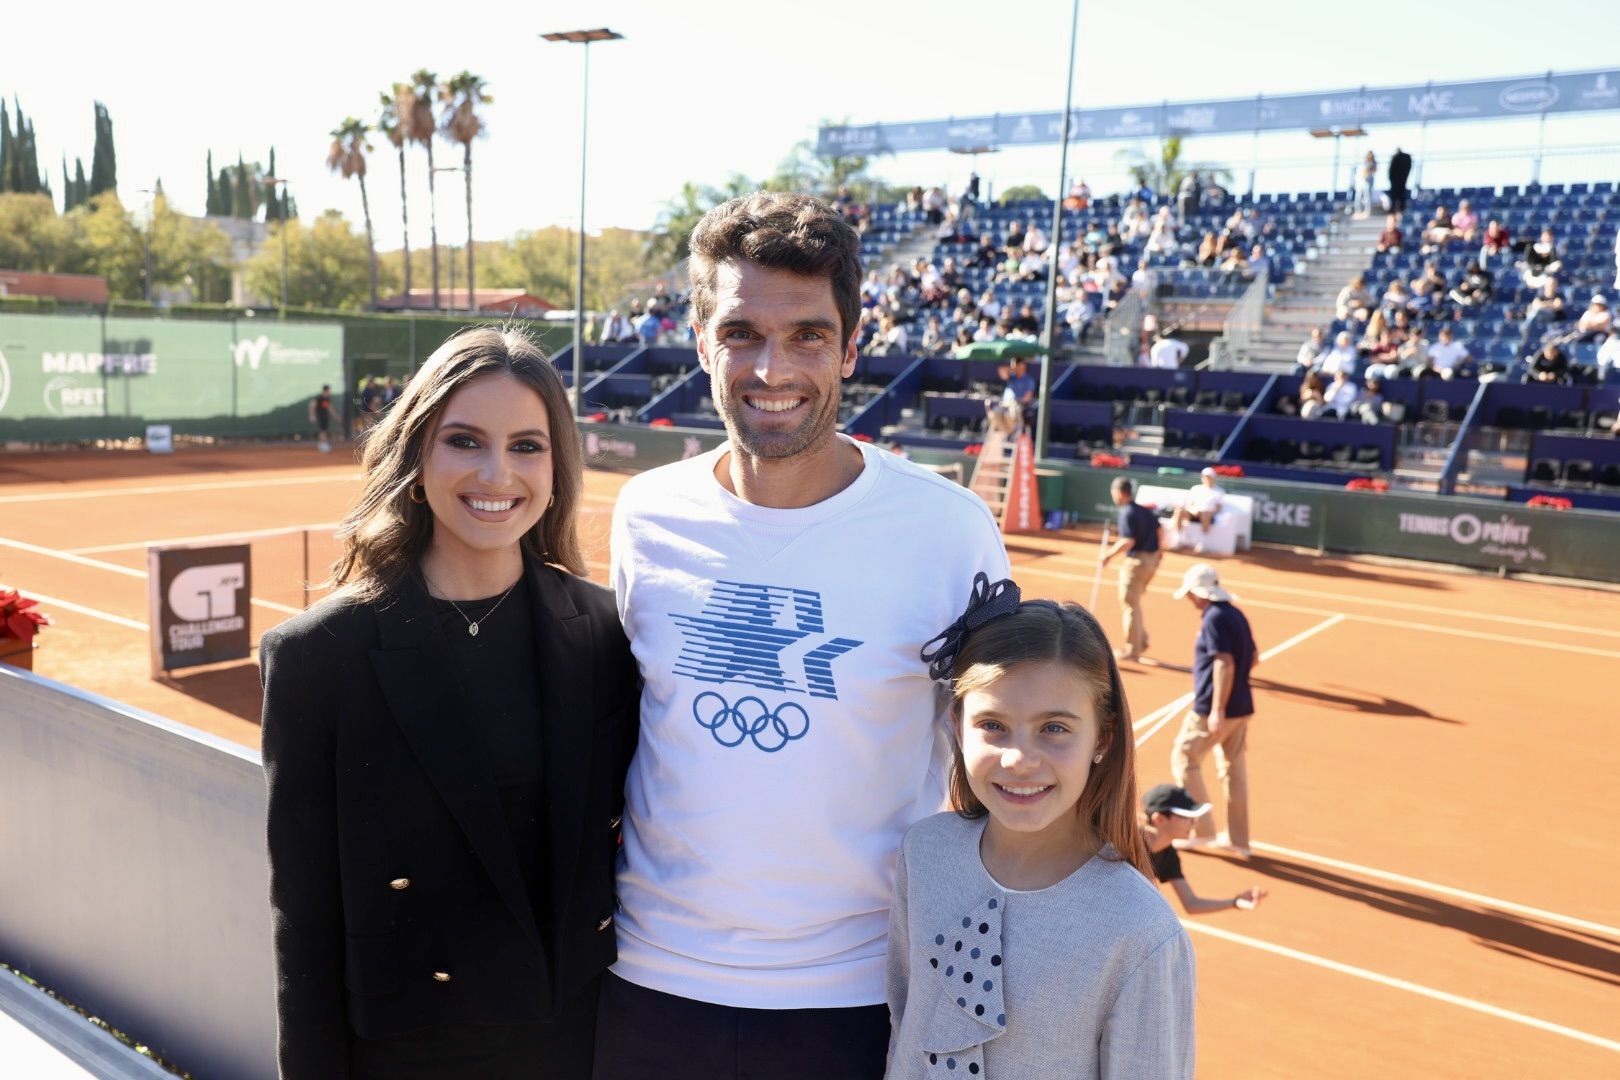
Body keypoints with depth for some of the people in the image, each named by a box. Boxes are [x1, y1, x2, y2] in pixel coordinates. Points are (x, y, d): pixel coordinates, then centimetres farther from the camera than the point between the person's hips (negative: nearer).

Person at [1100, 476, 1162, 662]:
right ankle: (1141, 641, 24)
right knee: (1133, 602, 22)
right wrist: (1155, 554, 23)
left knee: (1130, 604, 2)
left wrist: (1109, 554, -13)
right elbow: (1160, 532, 14)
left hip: (1137, 560, -8)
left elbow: (1128, 542, -24)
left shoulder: (1127, 513, -16)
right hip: (1152, 559, 9)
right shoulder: (1145, 509, 9)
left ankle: (1132, 649, 8)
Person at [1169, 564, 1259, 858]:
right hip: (1242, 706, 9)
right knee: (1234, 769, 14)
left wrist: (1217, 710, -22)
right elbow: (1253, 657, 17)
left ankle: (1202, 829, 8)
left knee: (1184, 759, 6)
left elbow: (1225, 664, -22)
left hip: (1213, 709, -8)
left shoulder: (1214, 619, -16)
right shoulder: (1236, 615, 10)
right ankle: (1237, 839, 20)